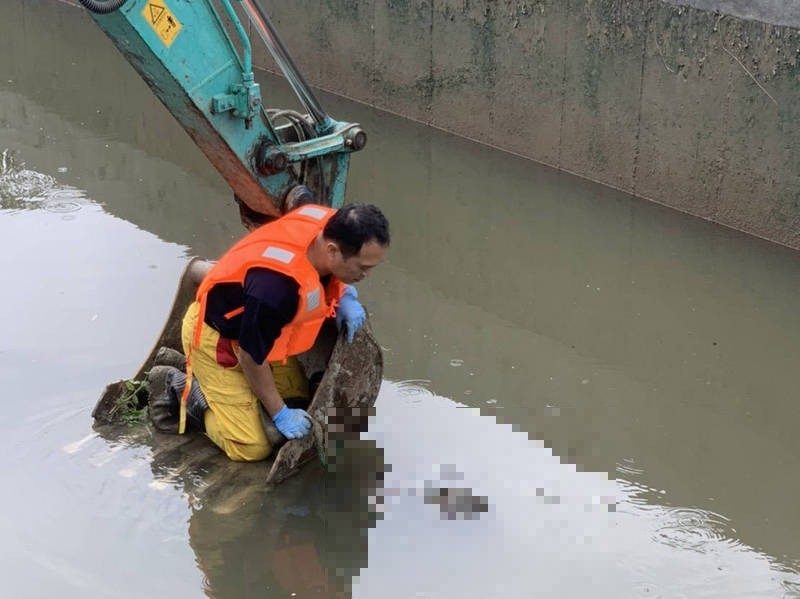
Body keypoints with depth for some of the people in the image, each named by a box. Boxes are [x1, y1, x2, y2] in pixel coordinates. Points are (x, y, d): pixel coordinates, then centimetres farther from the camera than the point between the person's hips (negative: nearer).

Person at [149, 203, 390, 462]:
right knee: (252, 448, -8)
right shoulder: (277, 285, -43)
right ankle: (184, 389, 10)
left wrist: (345, 295, -9)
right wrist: (280, 414, -13)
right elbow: (251, 356, -25)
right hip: (216, 337, -8)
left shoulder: (331, 224, -21)